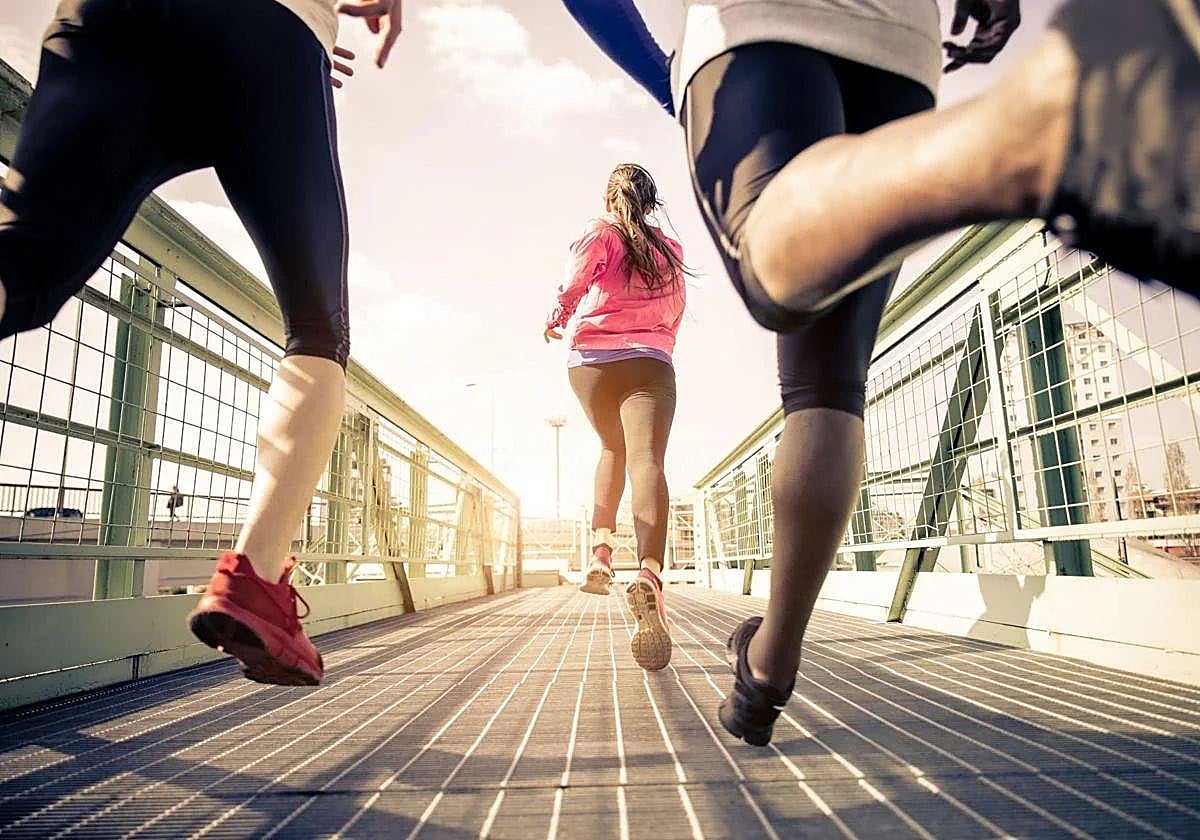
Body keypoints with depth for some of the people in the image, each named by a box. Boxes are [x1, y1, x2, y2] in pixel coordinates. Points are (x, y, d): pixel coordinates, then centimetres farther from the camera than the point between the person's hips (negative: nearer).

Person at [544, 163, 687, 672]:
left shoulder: (600, 231, 12)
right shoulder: (670, 248, 22)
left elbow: (578, 277, -9)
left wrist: (557, 317, 6)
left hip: (592, 358, 1)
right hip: (649, 362, 0)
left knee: (613, 449, 24)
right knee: (646, 460, -20)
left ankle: (600, 551, 14)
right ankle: (649, 576, -43)